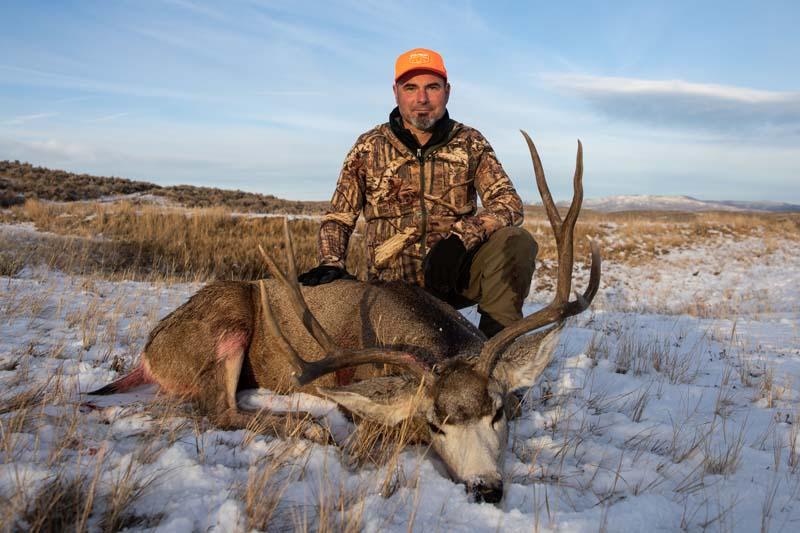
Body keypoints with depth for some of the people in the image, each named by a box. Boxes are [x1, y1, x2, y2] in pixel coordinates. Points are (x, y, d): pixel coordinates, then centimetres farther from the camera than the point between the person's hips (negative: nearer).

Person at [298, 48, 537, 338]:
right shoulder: (369, 147, 3)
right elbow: (337, 219, 7)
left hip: (454, 273, 1)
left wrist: (459, 238, -26)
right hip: (394, 283, -1)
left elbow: (509, 204, -8)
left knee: (516, 241, -27)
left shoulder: (470, 143, 3)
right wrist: (331, 264, -13)